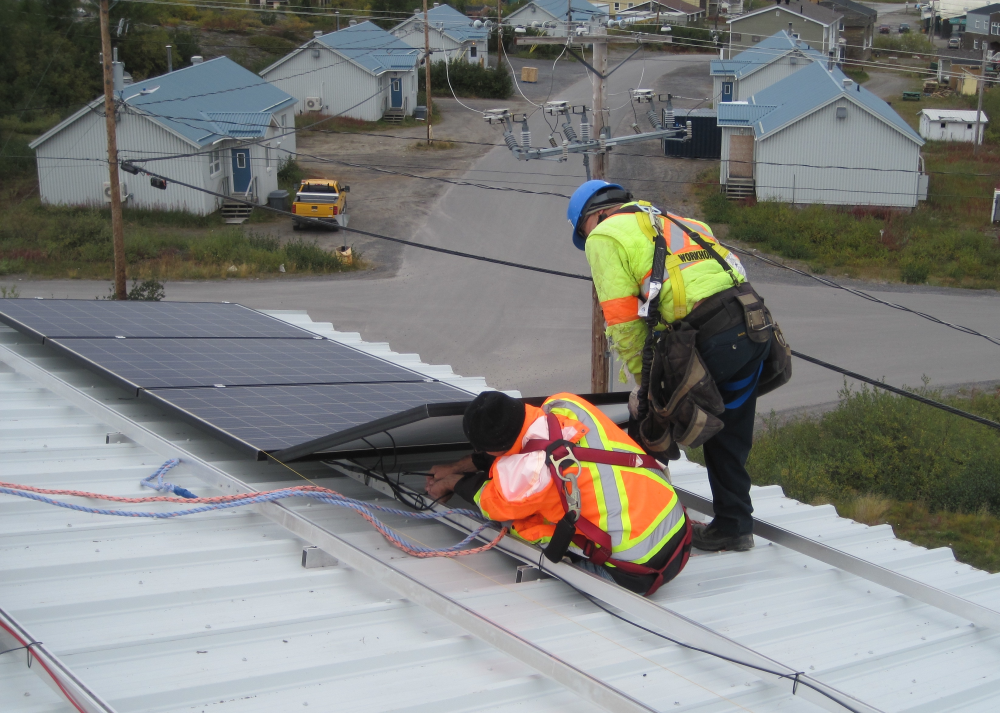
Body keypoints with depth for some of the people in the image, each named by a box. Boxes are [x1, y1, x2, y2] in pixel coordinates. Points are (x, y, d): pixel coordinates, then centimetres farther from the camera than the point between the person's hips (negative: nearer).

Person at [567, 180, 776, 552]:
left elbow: (624, 321, 1)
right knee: (728, 434, 20)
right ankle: (734, 525, 29)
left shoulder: (604, 235, 8)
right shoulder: (669, 222, 32)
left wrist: (644, 382, 10)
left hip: (712, 336, -8)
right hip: (755, 325, 8)